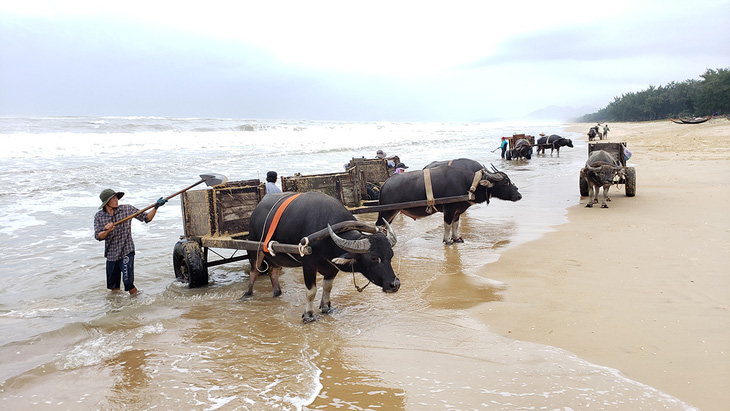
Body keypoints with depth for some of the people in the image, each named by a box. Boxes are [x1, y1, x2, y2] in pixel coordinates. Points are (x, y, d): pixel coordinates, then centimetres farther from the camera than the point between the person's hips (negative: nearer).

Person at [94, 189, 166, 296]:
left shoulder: (127, 209, -3)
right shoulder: (99, 216, 2)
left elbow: (146, 218, -1)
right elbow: (98, 236, -5)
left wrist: (156, 207, -13)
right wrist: (107, 231, -24)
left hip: (126, 252, -3)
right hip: (111, 254, 3)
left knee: (128, 282, -13)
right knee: (113, 286, 11)